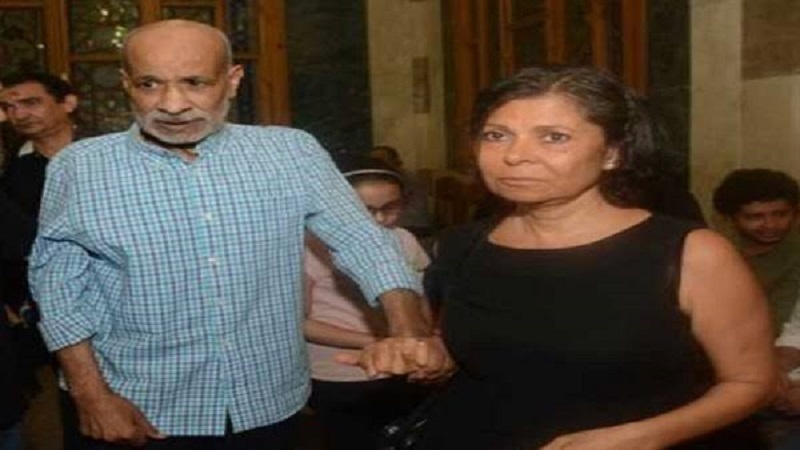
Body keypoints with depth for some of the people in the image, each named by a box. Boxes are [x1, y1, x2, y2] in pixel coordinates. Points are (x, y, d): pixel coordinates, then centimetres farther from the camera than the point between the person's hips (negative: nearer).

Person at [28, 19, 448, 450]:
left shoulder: (292, 153, -5)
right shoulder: (79, 168, -6)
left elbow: (360, 240, -8)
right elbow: (59, 287, -2)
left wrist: (409, 331, -22)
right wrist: (91, 396, -8)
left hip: (270, 406, 2)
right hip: (139, 414, -1)